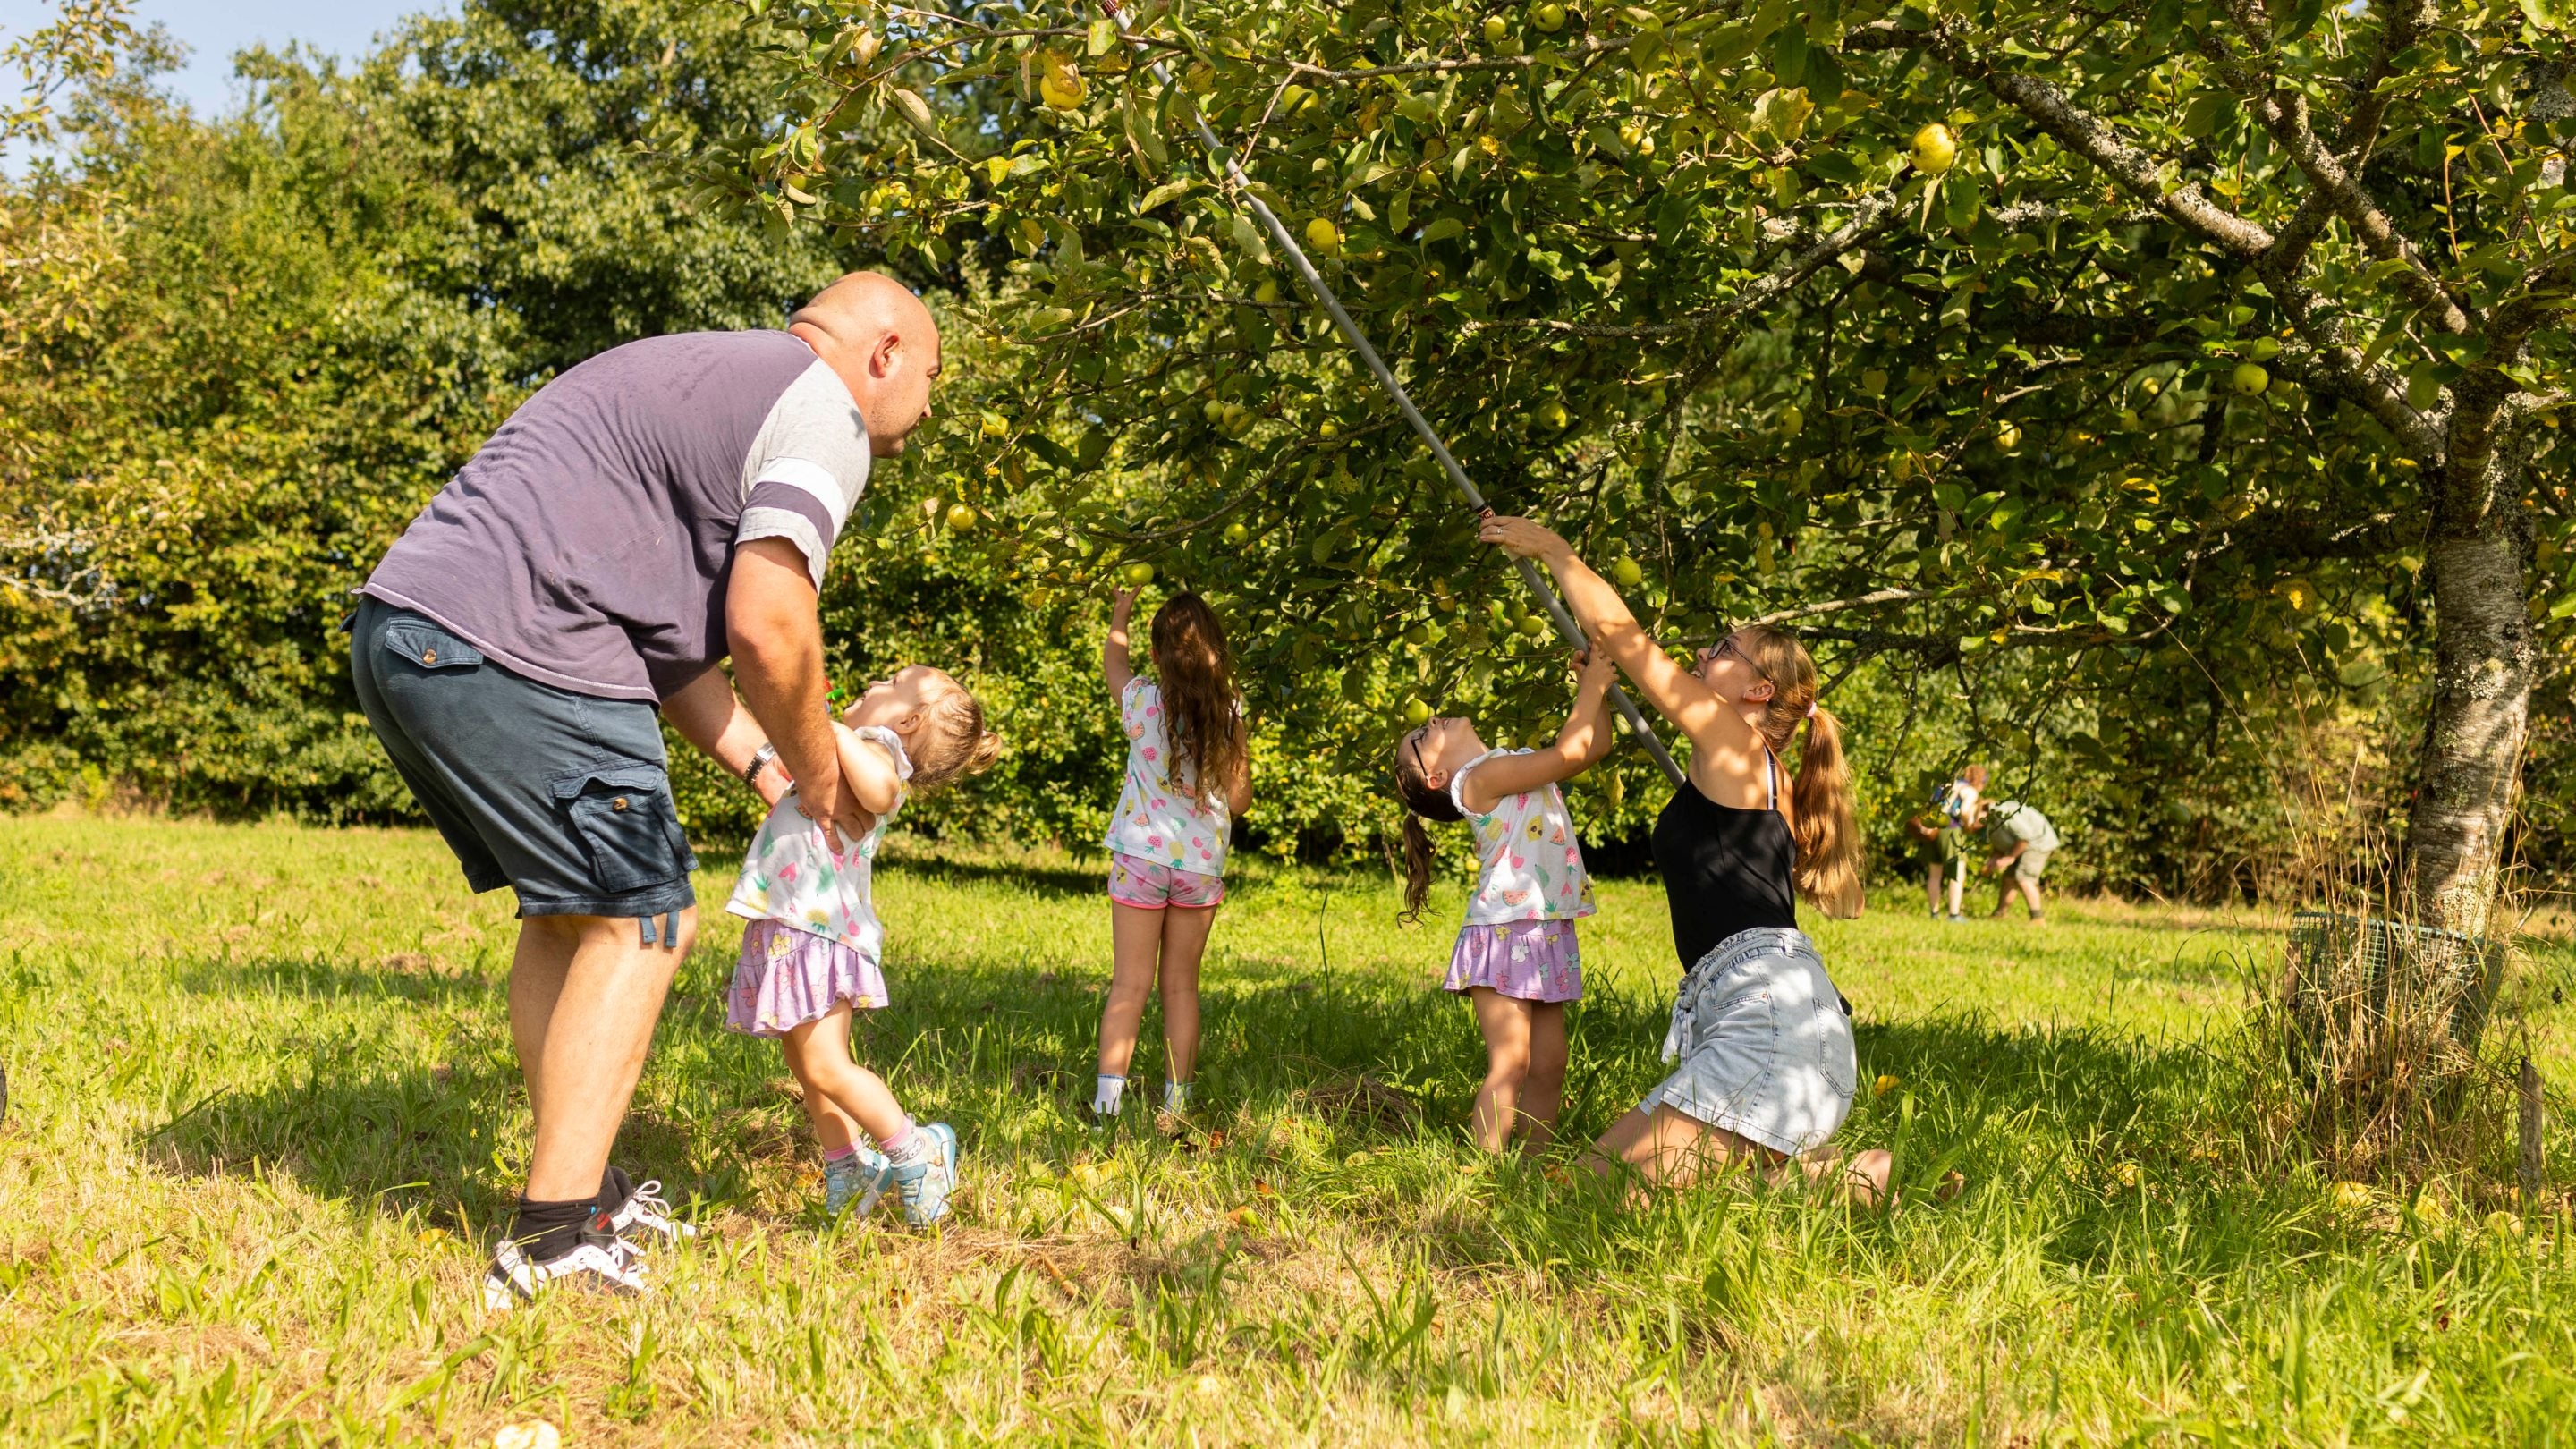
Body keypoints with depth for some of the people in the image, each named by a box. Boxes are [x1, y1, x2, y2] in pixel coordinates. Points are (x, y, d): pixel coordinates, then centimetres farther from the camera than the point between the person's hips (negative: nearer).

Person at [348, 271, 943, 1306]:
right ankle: (556, 1245, -3)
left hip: (400, 635, 10)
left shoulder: (699, 378, 30)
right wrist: (817, 774, 5)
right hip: (512, 654, -10)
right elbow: (766, 631, -11)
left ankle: (579, 1191, 27)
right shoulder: (822, 413, -1)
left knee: (569, 911, 20)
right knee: (638, 920, -2)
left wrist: (761, 763, 22)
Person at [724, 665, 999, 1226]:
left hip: (818, 932, -10)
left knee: (825, 1067, -11)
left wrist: (831, 728, -26)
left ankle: (913, 1154, 1)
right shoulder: (856, 751, 22)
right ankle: (846, 1169, 25)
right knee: (807, 1066, 15)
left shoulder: (879, 747, -8)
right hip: (791, 928, 10)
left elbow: (879, 791, -33)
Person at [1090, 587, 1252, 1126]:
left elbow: (1112, 663, 14)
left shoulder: (1142, 701, -10)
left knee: (1130, 984, 3)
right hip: (1202, 862, 1)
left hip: (1142, 857, -1)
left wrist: (1119, 618, 33)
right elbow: (1239, 800, -1)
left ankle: (1107, 1101, 0)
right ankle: (1177, 1102, 15)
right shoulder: (1230, 714, -7)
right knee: (1181, 985, 12)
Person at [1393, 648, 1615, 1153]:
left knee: (1549, 1065, 7)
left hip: (1550, 936, 8)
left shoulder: (1520, 761, 18)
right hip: (1505, 934, -8)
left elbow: (1595, 744, 22)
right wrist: (1593, 685, -8)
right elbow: (1567, 753, -17)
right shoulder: (1478, 779, -10)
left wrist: (1597, 685, 9)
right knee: (1510, 1064, -12)